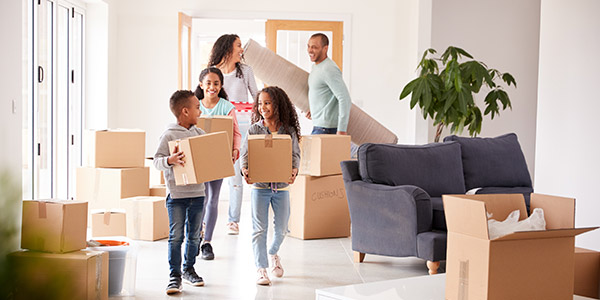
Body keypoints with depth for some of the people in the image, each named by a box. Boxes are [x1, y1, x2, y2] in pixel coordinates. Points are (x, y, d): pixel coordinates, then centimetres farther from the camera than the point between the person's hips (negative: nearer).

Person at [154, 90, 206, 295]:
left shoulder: (200, 134, 9)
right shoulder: (169, 135, -8)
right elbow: (157, 161, -11)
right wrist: (170, 160, -30)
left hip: (197, 193, 6)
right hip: (176, 194, -5)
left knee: (194, 236, 13)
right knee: (176, 236, -3)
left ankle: (189, 270, 27)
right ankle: (174, 276, 3)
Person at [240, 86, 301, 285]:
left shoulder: (289, 131, 0)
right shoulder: (254, 130, -1)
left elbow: (295, 154, -2)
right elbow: (245, 153, -5)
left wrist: (294, 170, -23)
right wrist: (245, 169, -25)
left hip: (281, 186, 1)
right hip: (259, 185, -1)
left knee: (281, 228, 12)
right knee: (259, 228, -3)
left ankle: (273, 254, 42)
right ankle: (261, 269, 3)